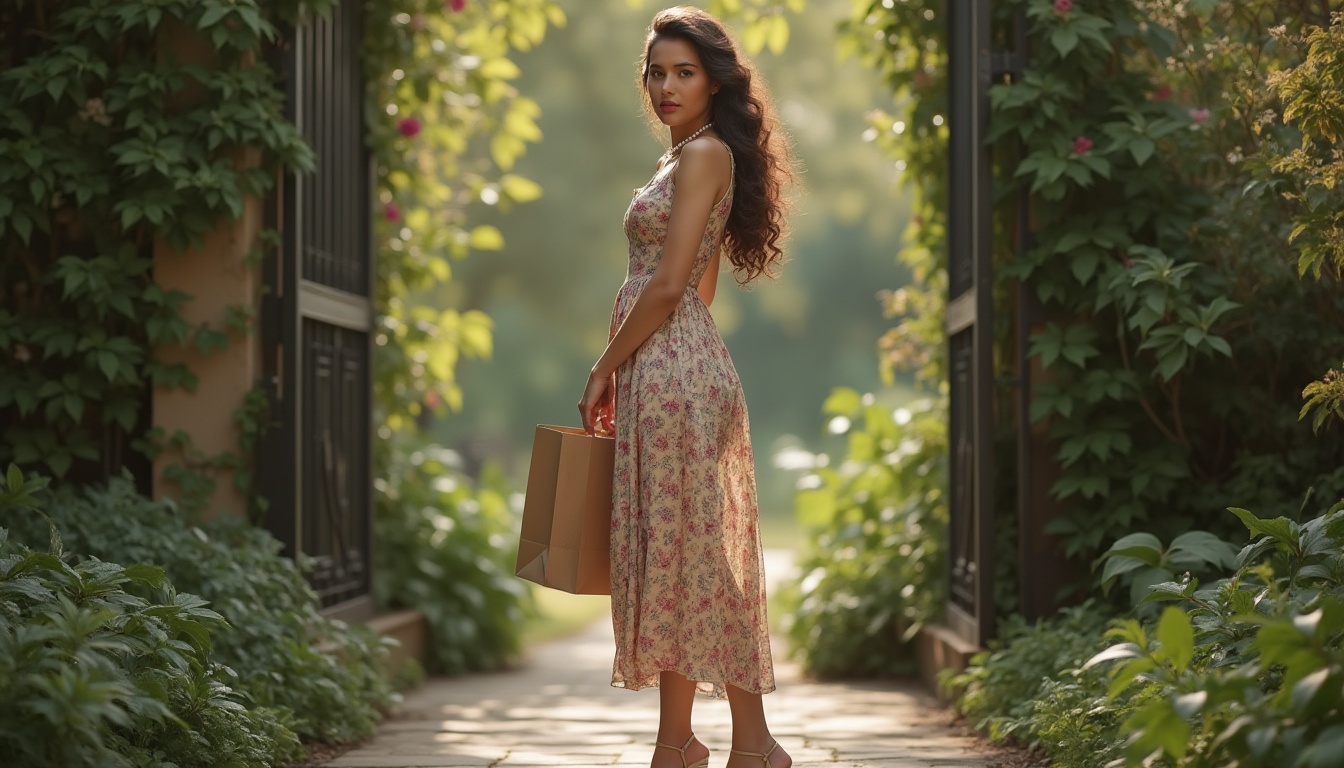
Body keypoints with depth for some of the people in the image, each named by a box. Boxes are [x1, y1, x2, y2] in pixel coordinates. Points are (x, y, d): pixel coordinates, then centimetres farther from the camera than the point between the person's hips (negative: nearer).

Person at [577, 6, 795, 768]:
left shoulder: (704, 154, -10)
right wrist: (624, 370, 20)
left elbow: (669, 284, -16)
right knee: (674, 555, 10)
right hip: (674, 369, 10)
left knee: (690, 549, -8)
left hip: (674, 371, -10)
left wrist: (605, 371, -9)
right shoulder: (694, 158, 19)